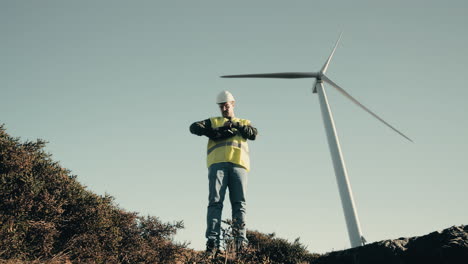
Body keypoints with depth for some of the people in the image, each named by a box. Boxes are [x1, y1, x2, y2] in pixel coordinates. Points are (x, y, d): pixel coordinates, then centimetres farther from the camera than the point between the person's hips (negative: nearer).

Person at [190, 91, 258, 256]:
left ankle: (240, 241, -11)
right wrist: (218, 132, -1)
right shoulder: (213, 121, 27)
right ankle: (212, 242, -16)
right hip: (218, 163, 0)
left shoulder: (244, 123, 30)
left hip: (238, 164, 1)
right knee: (215, 202, -11)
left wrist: (236, 124, -3)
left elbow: (253, 134, 9)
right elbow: (194, 127, 10)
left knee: (239, 203, -7)